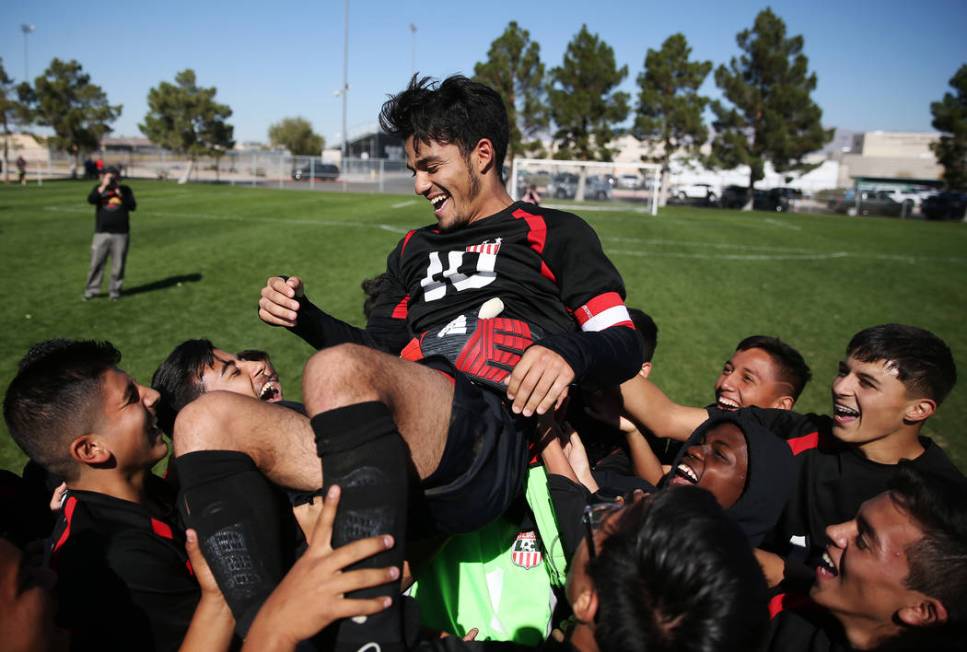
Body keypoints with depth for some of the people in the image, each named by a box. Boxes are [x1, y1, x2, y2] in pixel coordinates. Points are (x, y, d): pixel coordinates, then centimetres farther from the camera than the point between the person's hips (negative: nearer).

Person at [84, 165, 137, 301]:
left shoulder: (125, 190, 7)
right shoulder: (99, 189, 7)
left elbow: (133, 206, -6)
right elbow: (91, 200, -13)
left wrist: (120, 193, -12)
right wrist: (103, 186, -17)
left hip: (121, 234, 0)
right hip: (101, 233, 0)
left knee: (118, 265, 3)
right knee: (96, 263, 1)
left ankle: (115, 290, 15)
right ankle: (92, 290, 10)